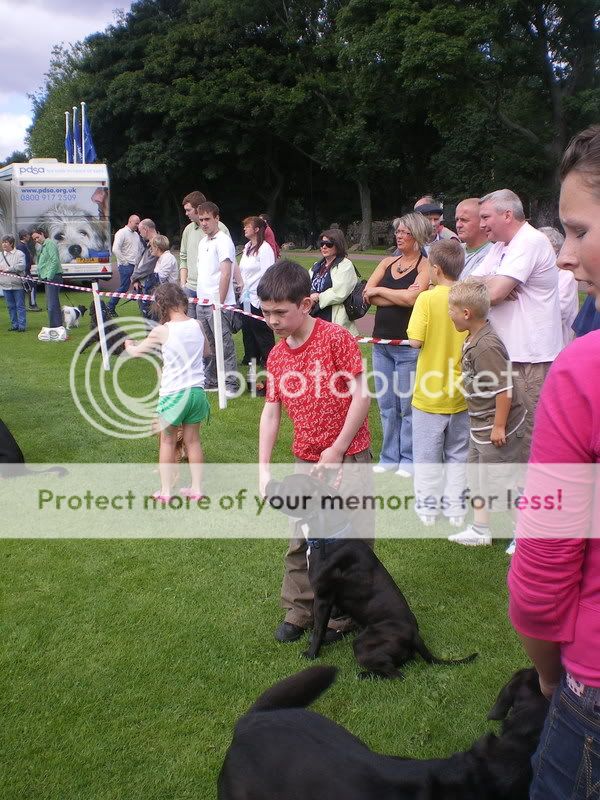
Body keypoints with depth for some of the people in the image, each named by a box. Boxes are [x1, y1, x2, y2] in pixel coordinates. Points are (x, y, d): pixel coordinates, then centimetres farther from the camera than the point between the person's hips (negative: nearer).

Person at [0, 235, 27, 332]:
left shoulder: (19, 254, -3)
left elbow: (21, 266, -17)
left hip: (17, 285, -5)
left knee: (20, 306, -1)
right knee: (10, 306, 10)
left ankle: (22, 325, 4)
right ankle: (14, 324, 19)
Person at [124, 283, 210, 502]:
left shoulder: (162, 331, -12)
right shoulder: (196, 325, 0)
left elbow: (136, 352, 1)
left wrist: (129, 345, 24)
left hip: (173, 393, -4)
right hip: (196, 391, 4)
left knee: (167, 441, 12)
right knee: (193, 440, 15)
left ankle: (165, 490, 16)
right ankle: (196, 488, 20)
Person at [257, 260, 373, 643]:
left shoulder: (336, 337, -14)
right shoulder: (277, 356, 3)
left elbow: (362, 394, -15)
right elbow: (271, 412, 6)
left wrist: (337, 450, -14)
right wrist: (264, 468, 0)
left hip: (349, 457, -5)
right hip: (306, 462, 5)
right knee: (301, 540, 11)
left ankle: (344, 613, 21)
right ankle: (299, 611, 27)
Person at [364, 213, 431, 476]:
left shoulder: (426, 265, -5)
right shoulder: (387, 262, 11)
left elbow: (413, 298, -20)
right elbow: (367, 293, -1)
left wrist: (380, 291, -7)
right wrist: (400, 297, -12)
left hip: (408, 344, -6)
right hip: (381, 341, 6)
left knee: (407, 404, 1)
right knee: (386, 403, 12)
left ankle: (408, 460, 13)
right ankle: (389, 457, 23)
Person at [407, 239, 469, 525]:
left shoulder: (427, 299, -16)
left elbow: (415, 340, -19)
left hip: (430, 392, -3)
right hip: (460, 393, 4)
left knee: (427, 453, 11)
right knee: (458, 453, 16)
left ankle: (428, 507, 19)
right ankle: (455, 507, 22)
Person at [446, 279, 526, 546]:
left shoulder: (486, 346, -27)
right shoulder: (473, 339, 3)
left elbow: (504, 388, -27)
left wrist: (498, 426, -21)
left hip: (497, 427, -10)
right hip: (480, 425, 10)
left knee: (500, 481, 3)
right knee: (478, 478, 19)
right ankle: (480, 531, 32)